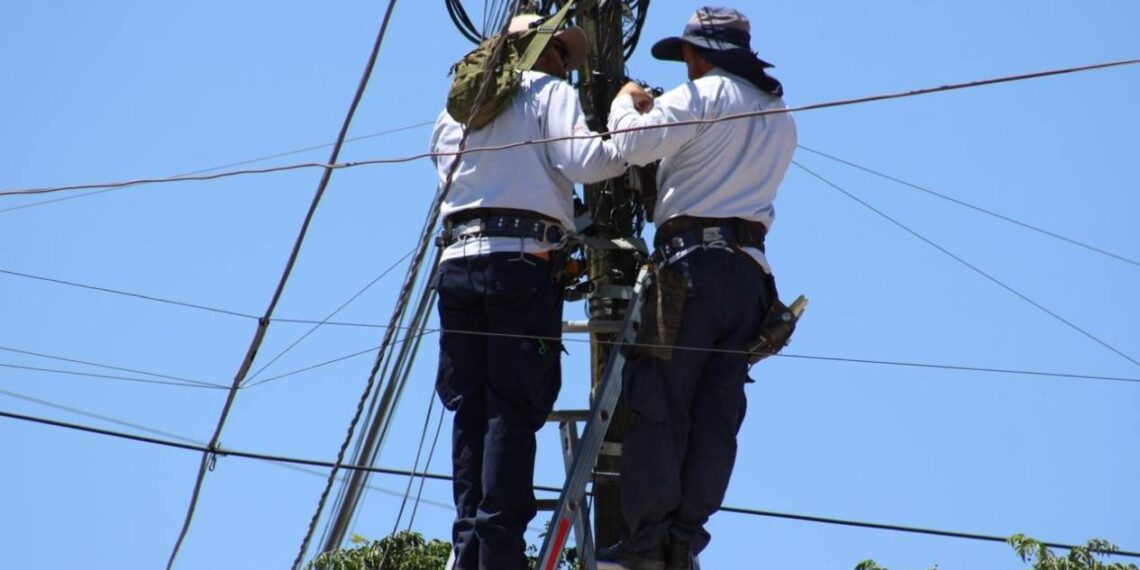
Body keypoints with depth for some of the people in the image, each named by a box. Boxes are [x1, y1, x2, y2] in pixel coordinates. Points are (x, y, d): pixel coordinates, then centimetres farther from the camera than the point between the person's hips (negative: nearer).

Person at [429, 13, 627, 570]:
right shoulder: (550, 91, 7)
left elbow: (453, 179, 19)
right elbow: (581, 160, -8)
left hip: (457, 261, 5)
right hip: (521, 259, -5)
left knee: (469, 411, 7)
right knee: (513, 411, -5)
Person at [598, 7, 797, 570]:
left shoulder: (703, 95, -3)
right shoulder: (781, 120, 22)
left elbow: (630, 145, -12)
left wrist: (626, 102, 10)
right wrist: (658, 111, 29)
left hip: (692, 260, -7)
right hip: (750, 271, 7)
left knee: (656, 404, -5)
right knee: (716, 416, 4)